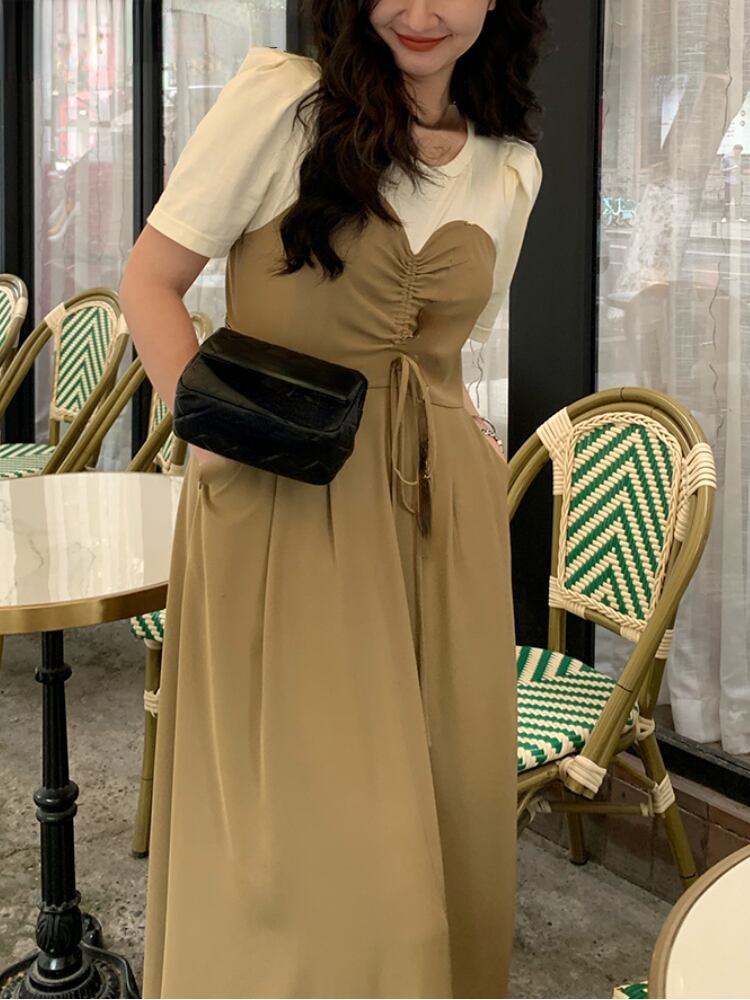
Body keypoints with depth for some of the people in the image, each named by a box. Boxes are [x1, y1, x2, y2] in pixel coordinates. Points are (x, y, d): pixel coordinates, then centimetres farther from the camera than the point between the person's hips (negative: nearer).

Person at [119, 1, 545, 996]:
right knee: (302, 827, -1)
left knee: (442, 799, 11)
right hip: (280, 509, -4)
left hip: (440, 514, 5)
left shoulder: (512, 167, 10)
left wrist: (473, 459, 4)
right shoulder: (281, 97, -6)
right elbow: (150, 282, -4)